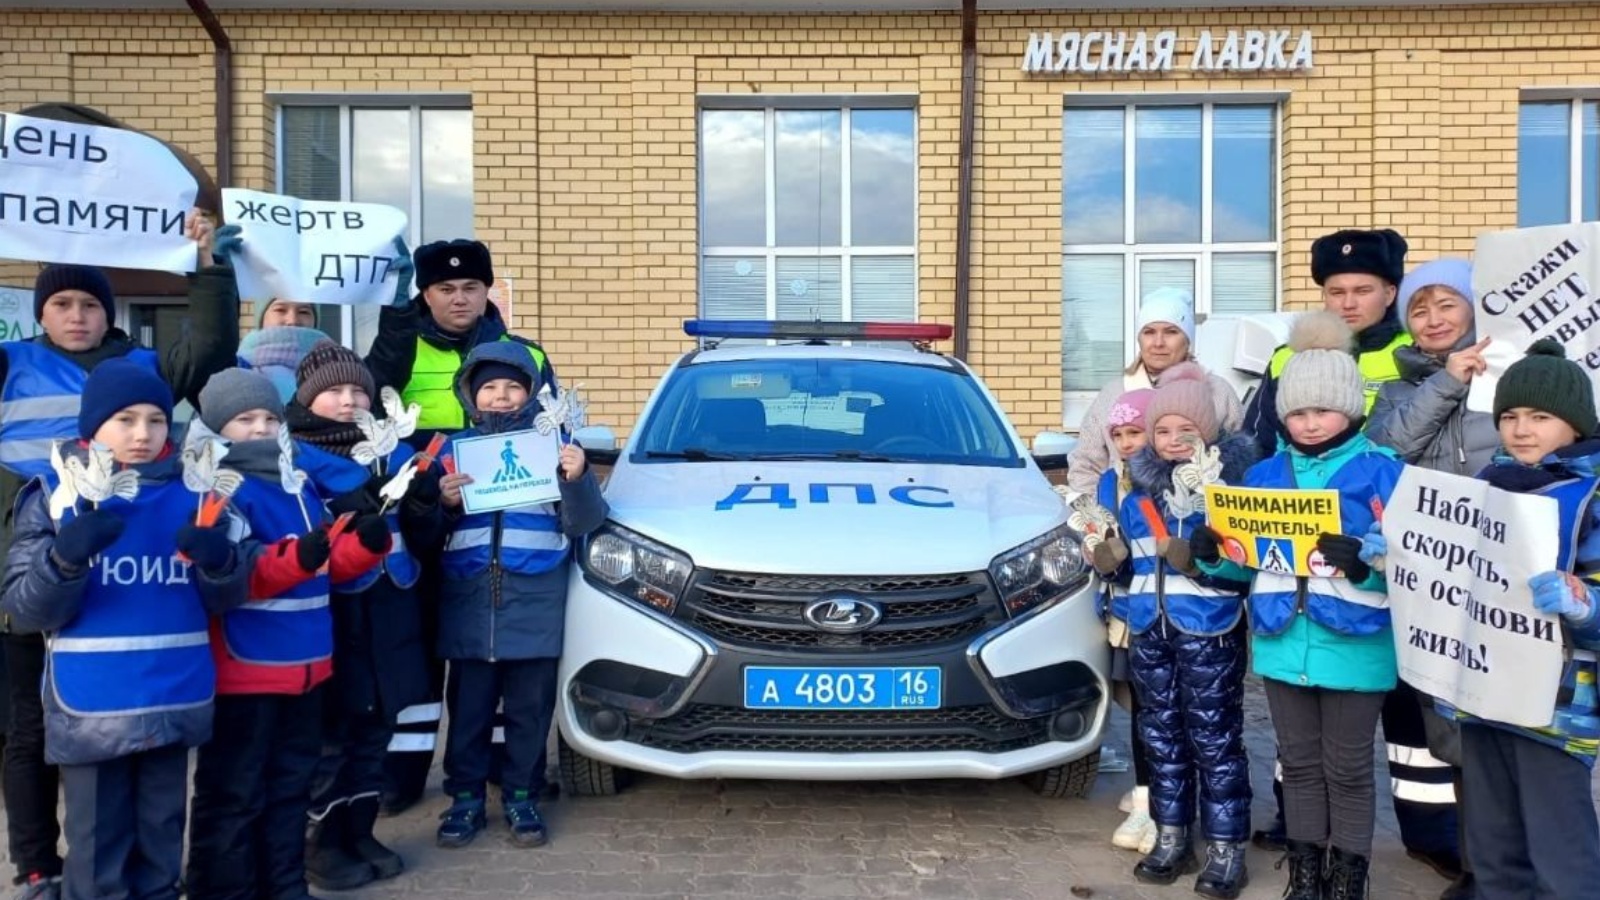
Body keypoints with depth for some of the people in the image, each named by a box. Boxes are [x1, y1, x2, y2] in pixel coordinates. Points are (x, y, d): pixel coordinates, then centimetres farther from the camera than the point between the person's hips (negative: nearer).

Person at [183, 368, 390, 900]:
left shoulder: (300, 486, 13)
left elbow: (330, 563, 16)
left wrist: (366, 544, -3)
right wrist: (295, 558, -35)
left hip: (304, 663, 8)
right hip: (243, 669, -8)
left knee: (292, 784, 18)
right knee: (233, 793, 2)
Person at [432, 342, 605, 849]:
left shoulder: (554, 446, 4)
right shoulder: (453, 449, 9)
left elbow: (583, 523, -2)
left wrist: (577, 480, -20)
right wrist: (443, 503, -14)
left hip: (535, 604, -1)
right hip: (468, 601, 1)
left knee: (530, 708, 7)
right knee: (468, 706, 9)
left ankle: (521, 797, 21)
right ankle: (466, 797, 22)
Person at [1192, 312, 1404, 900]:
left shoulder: (1383, 472, -7)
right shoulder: (1265, 475, 7)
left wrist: (1365, 562, -30)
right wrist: (1213, 554, -7)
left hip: (1354, 645, -4)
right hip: (1283, 641, 5)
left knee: (1347, 768, 8)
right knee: (1299, 763, 16)